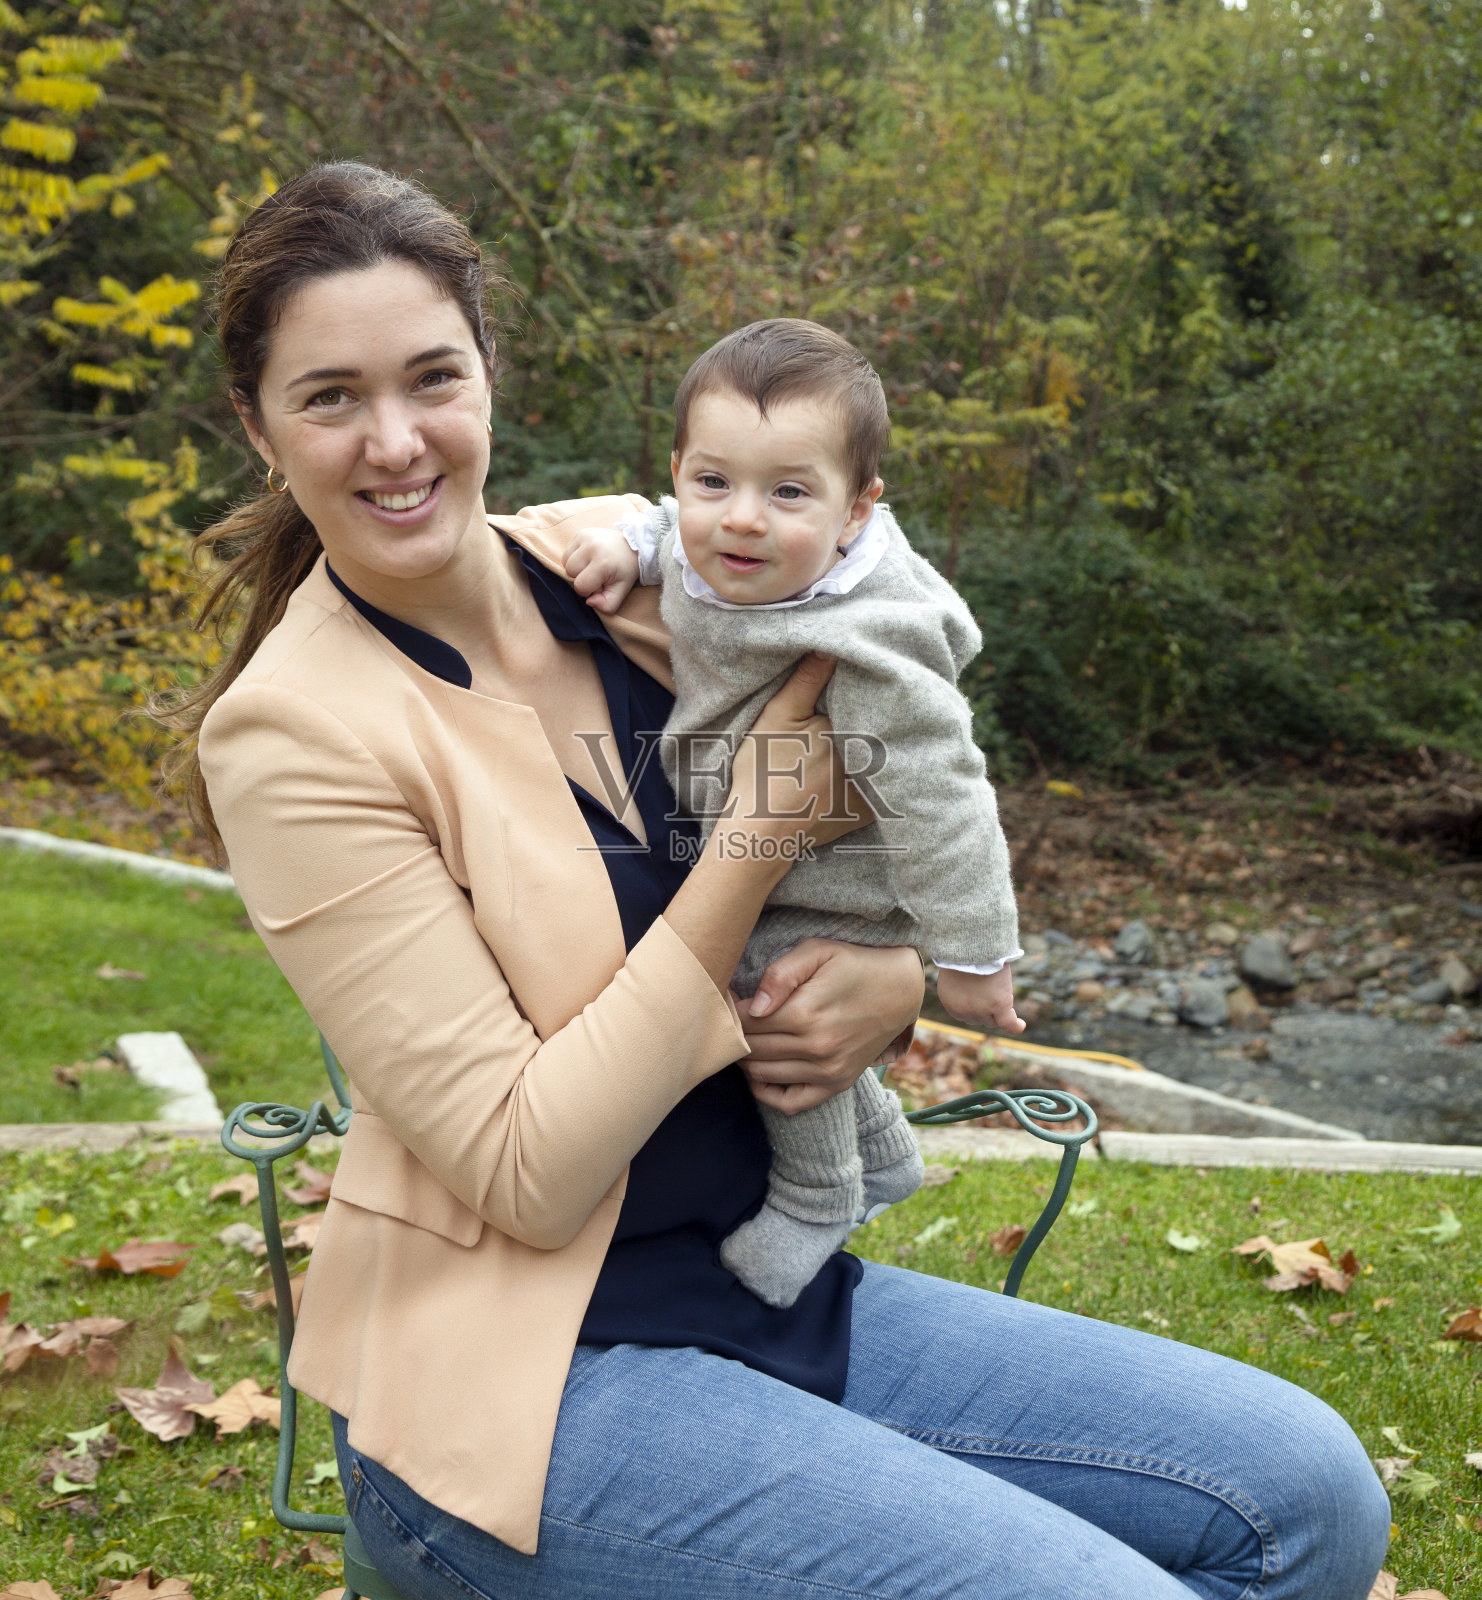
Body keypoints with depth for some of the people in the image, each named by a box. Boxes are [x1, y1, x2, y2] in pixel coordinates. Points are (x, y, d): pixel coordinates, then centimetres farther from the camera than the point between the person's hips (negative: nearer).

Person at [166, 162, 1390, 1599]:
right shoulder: (289, 729, -15)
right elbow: (528, 1174, -19)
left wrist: (898, 974, -9)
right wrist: (758, 831, -20)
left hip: (773, 1289, 6)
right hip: (527, 1377, -5)